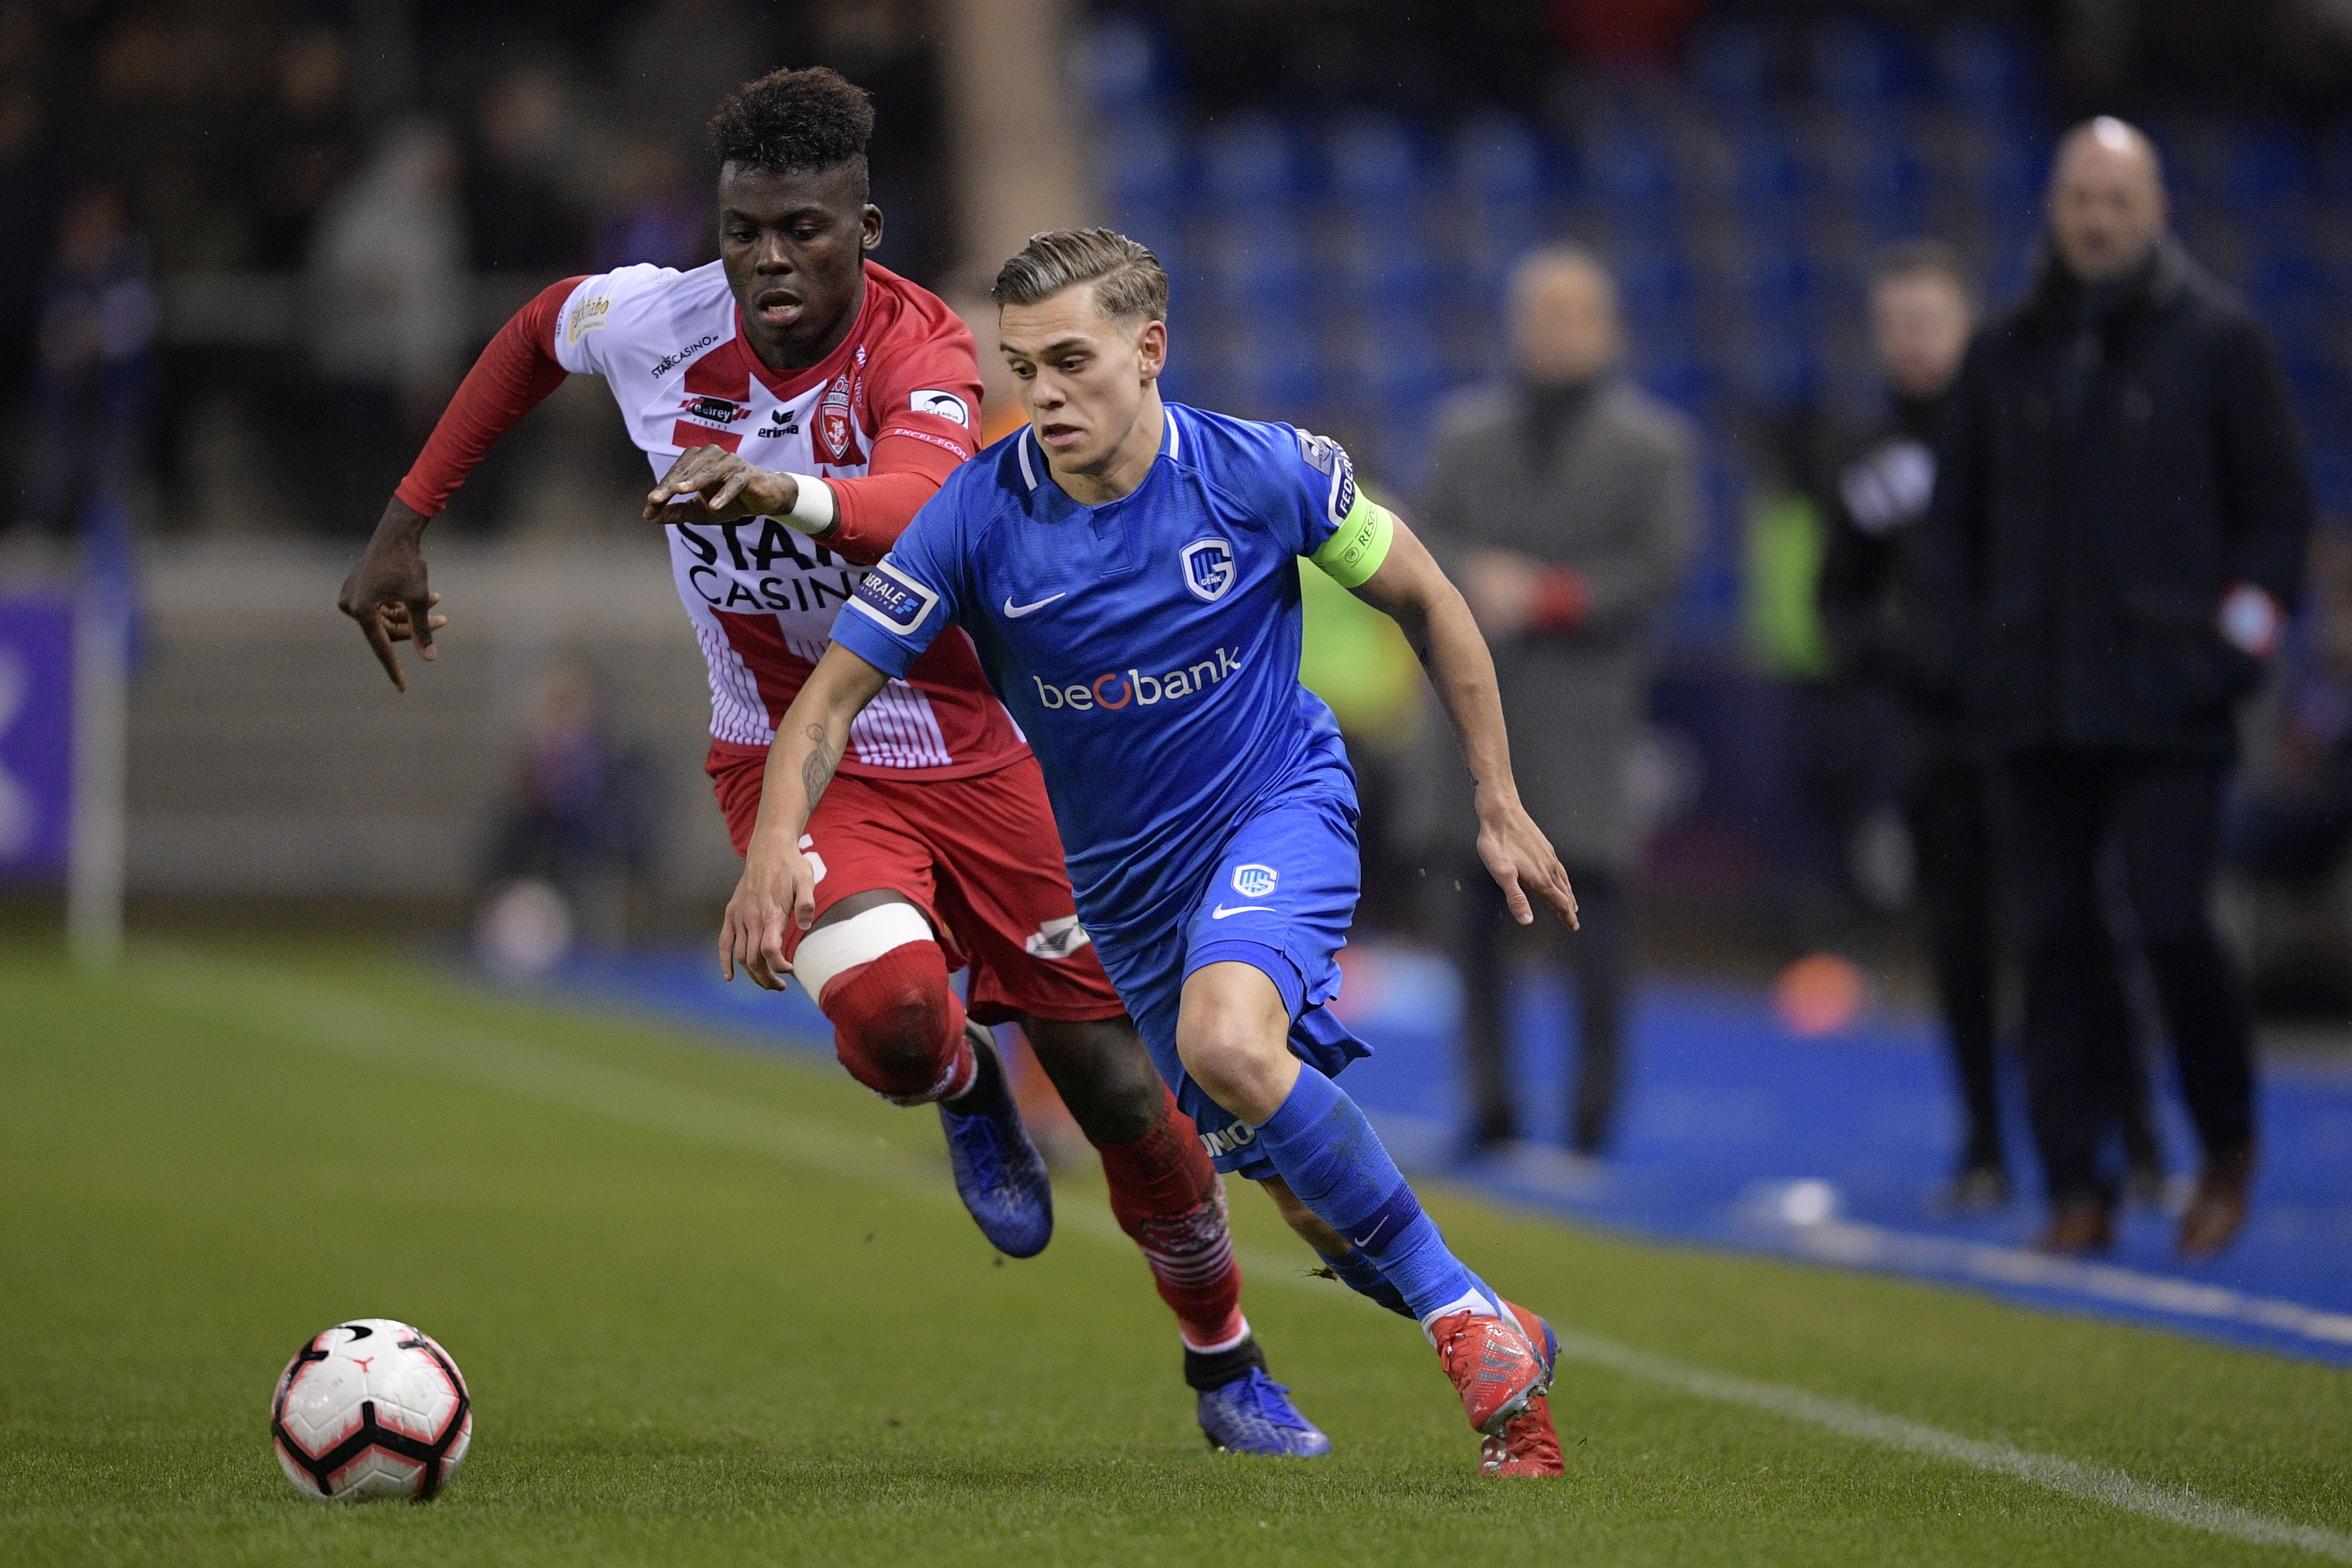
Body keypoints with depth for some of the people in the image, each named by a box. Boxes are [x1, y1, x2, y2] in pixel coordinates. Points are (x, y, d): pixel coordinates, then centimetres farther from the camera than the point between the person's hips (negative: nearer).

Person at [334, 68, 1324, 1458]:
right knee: (887, 1008, -31)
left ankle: (1228, 1368, 30)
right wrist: (409, 523, 11)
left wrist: (784, 492, -66)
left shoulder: (924, 355, -23)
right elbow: (539, 330, 12)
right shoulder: (657, 321, -12)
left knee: (1121, 1093, 3)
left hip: (968, 751, -1)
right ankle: (964, 1088, 9)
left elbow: (920, 506, -46)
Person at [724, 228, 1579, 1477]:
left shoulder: (1264, 474, -18)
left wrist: (1500, 805, 0)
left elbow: (1424, 603, -2)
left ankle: (1466, 1315, -20)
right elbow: (833, 694, -12)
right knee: (1318, 1206, 8)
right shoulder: (977, 519, -17)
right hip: (1127, 877, 3)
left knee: (1227, 1041, -34)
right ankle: (1509, 1361, 34)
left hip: (1279, 807, -3)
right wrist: (777, 841, -32)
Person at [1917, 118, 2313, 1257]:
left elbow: (2277, 508, 2)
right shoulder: (2007, 355, 12)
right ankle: (2077, 1188, 7)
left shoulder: (2218, 341, 2)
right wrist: (1959, 649, 6)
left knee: (2173, 926, -10)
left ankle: (2228, 1148, 14)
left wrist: (2236, 641, -7)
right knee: (2055, 942, 2)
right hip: (2036, 707, 4)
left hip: (2166, 703, -4)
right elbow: (1954, 513, 17)